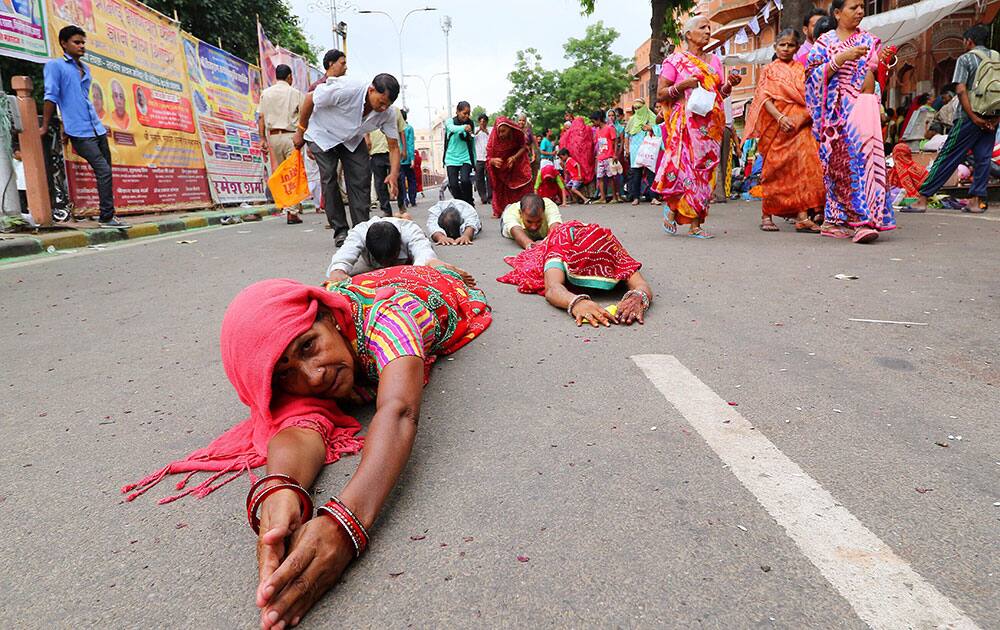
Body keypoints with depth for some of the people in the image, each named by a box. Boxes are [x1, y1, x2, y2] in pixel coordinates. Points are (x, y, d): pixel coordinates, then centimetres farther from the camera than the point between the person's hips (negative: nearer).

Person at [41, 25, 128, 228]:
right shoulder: (55, 65, -1)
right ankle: (106, 217, -12)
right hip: (80, 133, -7)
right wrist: (45, 127, -7)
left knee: (106, 173, 6)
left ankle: (108, 215, 13)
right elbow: (51, 96, -5)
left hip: (97, 129, 7)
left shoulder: (86, 69, 19)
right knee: (104, 171, -16)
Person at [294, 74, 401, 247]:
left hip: (353, 139, 4)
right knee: (329, 179, -12)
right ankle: (340, 232, -4)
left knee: (362, 179, -8)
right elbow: (310, 98, -22)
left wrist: (394, 174, -32)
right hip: (323, 135, -4)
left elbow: (393, 146, -14)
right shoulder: (345, 90, -37)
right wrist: (301, 132, -11)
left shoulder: (388, 113, -23)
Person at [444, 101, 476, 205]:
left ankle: (469, 203, -4)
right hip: (452, 158, 0)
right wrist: (464, 127, -48)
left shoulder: (470, 124, 5)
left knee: (465, 180, -22)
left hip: (466, 158, 0)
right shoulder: (450, 122, -1)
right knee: (453, 185, -6)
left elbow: (473, 143, 11)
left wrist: (474, 161, 9)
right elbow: (452, 128, -26)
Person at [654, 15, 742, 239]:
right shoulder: (675, 60, 3)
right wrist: (683, 85, -16)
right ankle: (671, 206, 7)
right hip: (685, 123, -5)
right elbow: (660, 95, -3)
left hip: (711, 125, 5)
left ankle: (696, 223, 1)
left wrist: (730, 84, 1)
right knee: (684, 165, -17)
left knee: (704, 169, -1)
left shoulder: (714, 61, 19)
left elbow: (721, 93, 21)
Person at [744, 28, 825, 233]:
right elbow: (764, 98, -2)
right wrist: (780, 117, -17)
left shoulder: (802, 69, 17)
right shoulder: (768, 70, 11)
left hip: (800, 124, 2)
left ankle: (802, 216, -14)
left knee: (803, 166, -10)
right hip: (775, 126, -2)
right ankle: (766, 215, 12)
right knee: (774, 168, 0)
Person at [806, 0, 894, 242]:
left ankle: (863, 221, -17)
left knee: (863, 156, -14)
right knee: (840, 163, -4)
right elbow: (815, 76, -5)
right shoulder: (825, 42, 8)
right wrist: (842, 58, -15)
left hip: (866, 107, 2)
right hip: (838, 111, -2)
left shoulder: (870, 40, 18)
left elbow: (880, 77, 18)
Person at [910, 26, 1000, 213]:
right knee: (983, 158, 9)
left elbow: (961, 90, -13)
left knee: (947, 157, -6)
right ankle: (977, 200, 7)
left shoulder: (965, 59, -2)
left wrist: (974, 118, -13)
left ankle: (923, 199, -7)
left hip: (971, 116, -5)